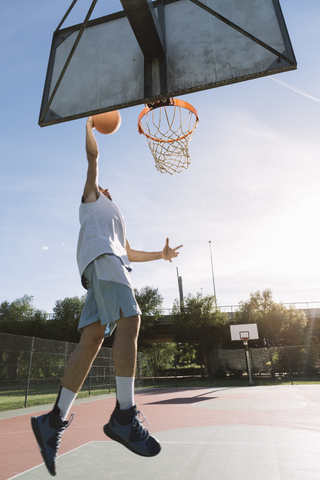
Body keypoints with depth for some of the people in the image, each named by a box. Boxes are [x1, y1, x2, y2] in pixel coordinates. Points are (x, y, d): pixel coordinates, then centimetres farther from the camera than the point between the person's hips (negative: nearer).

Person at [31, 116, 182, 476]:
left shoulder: (116, 220, 43)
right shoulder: (91, 196, 26)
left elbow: (129, 253, 41)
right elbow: (93, 154, 18)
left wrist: (161, 254, 39)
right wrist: (89, 124, 32)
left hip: (113, 264, 8)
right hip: (100, 257, -8)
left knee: (93, 337, -7)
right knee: (130, 321, -25)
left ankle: (55, 420, -6)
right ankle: (124, 415, -26)